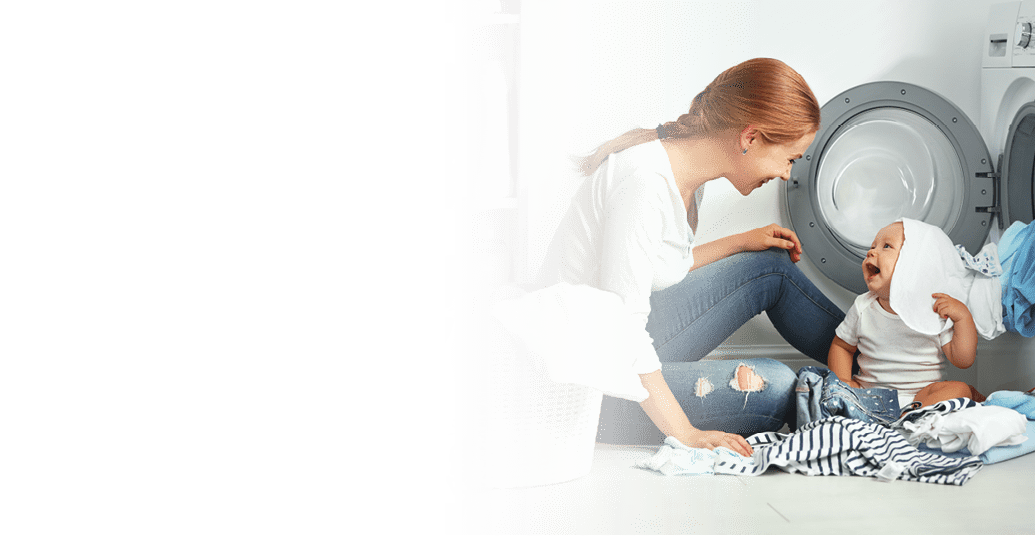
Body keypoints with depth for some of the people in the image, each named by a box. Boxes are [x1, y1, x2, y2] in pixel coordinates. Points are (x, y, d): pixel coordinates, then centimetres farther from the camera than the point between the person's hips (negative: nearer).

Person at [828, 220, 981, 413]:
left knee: (960, 390, -28)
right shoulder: (863, 307, 3)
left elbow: (963, 360, -5)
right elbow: (841, 346, 16)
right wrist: (842, 381, -2)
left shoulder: (936, 310, -4)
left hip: (919, 395, -2)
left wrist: (963, 316, -16)